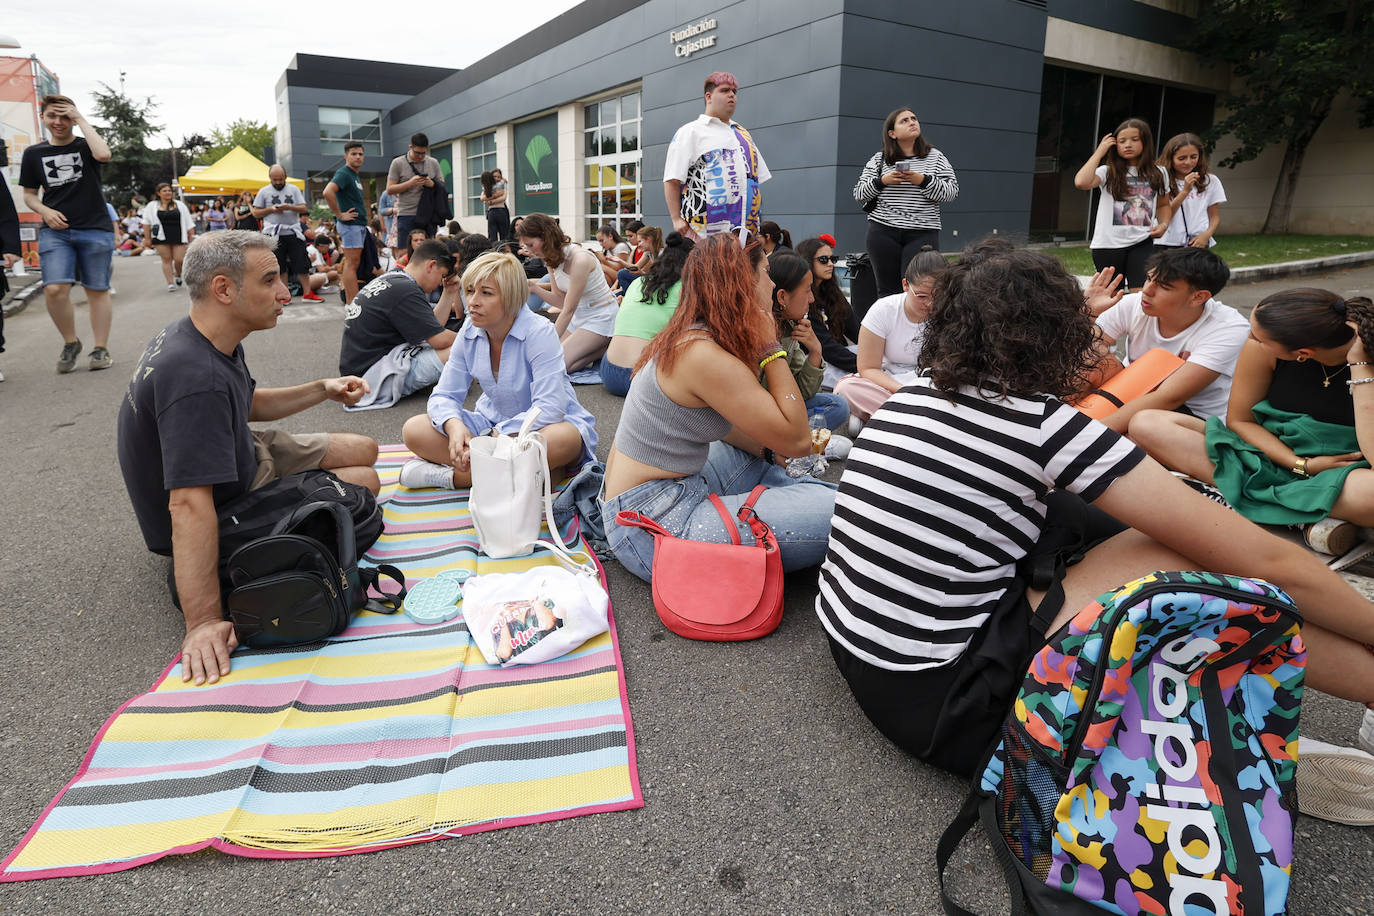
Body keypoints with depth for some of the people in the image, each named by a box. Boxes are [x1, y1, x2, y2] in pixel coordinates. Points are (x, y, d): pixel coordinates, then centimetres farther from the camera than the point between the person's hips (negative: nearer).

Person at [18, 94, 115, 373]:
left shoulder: (86, 146, 4)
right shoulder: (34, 153, 11)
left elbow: (103, 154, -22)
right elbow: (29, 194, 17)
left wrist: (81, 119, -11)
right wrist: (45, 211, -4)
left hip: (95, 230, -2)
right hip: (55, 231, 2)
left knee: (97, 290, 2)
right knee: (54, 289, -13)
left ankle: (101, 349, 11)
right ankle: (70, 343, 8)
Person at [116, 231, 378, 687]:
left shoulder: (205, 339, -6)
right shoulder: (196, 378, -38)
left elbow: (247, 403, 16)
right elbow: (189, 505, -44)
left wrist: (322, 389, 3)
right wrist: (203, 623, -46)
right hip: (226, 512, -9)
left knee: (364, 450, 12)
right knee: (365, 481, -1)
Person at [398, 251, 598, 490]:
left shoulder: (539, 333, -20)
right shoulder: (470, 332, -3)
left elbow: (549, 409, -27)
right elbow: (444, 395, -1)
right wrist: (454, 425, -26)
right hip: (494, 421, 5)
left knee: (563, 438, -41)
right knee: (413, 430, -14)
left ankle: (454, 475, -25)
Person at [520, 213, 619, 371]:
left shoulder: (580, 259, -25)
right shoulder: (552, 259, 1)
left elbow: (568, 310, -22)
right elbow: (560, 301, 3)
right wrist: (534, 287, -14)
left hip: (600, 317, -9)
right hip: (579, 315, 9)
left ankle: (604, 348, -2)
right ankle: (595, 346, 9)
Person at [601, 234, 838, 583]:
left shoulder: (688, 339, 7)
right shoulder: (705, 355, -22)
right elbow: (797, 439, -17)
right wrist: (771, 348, -12)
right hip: (652, 525, -10)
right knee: (837, 511, -18)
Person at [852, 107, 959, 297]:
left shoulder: (935, 157, 10)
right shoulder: (879, 159, 11)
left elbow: (952, 192, 2)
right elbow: (859, 194, 9)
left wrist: (923, 181, -11)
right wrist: (882, 181, -7)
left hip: (922, 233, -1)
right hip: (883, 232, 1)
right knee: (888, 291, 1)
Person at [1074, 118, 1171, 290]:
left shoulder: (1158, 173, 11)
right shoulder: (1108, 172, 1)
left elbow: (1163, 204, 24)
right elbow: (1081, 182, -20)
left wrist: (1164, 224, 2)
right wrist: (1099, 152, -9)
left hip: (1142, 244, 1)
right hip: (1108, 245, -1)